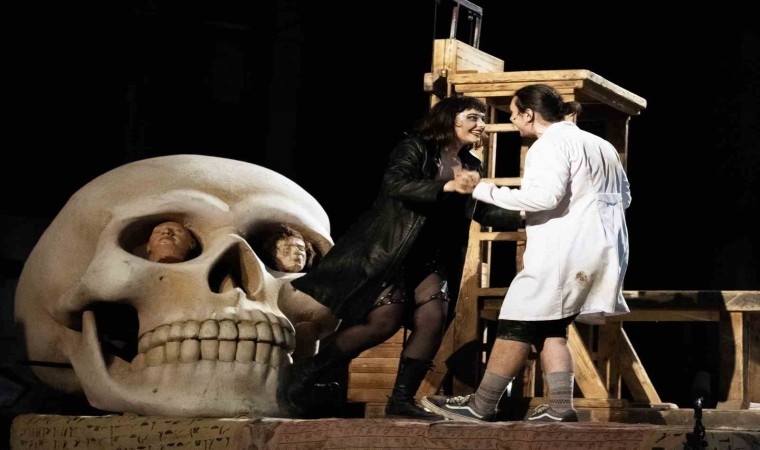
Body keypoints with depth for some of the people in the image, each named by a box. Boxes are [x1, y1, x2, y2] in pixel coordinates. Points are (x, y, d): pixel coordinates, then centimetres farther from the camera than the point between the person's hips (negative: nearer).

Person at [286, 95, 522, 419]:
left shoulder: (471, 165, 12)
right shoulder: (415, 148, -9)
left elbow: (482, 211, 16)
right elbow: (395, 183, -26)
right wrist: (448, 187, -36)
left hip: (429, 257, 8)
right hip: (390, 248, -7)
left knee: (433, 320, -8)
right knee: (384, 321, -16)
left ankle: (401, 399, 2)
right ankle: (306, 372, -1)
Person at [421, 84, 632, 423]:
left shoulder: (550, 144, -9)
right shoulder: (601, 146, 19)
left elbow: (545, 195, -24)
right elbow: (623, 196, 25)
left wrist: (491, 193, -16)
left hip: (563, 251, -9)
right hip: (598, 250, 9)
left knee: (518, 324, -4)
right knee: (549, 328, 13)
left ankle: (480, 406, 0)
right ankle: (560, 408, 4)